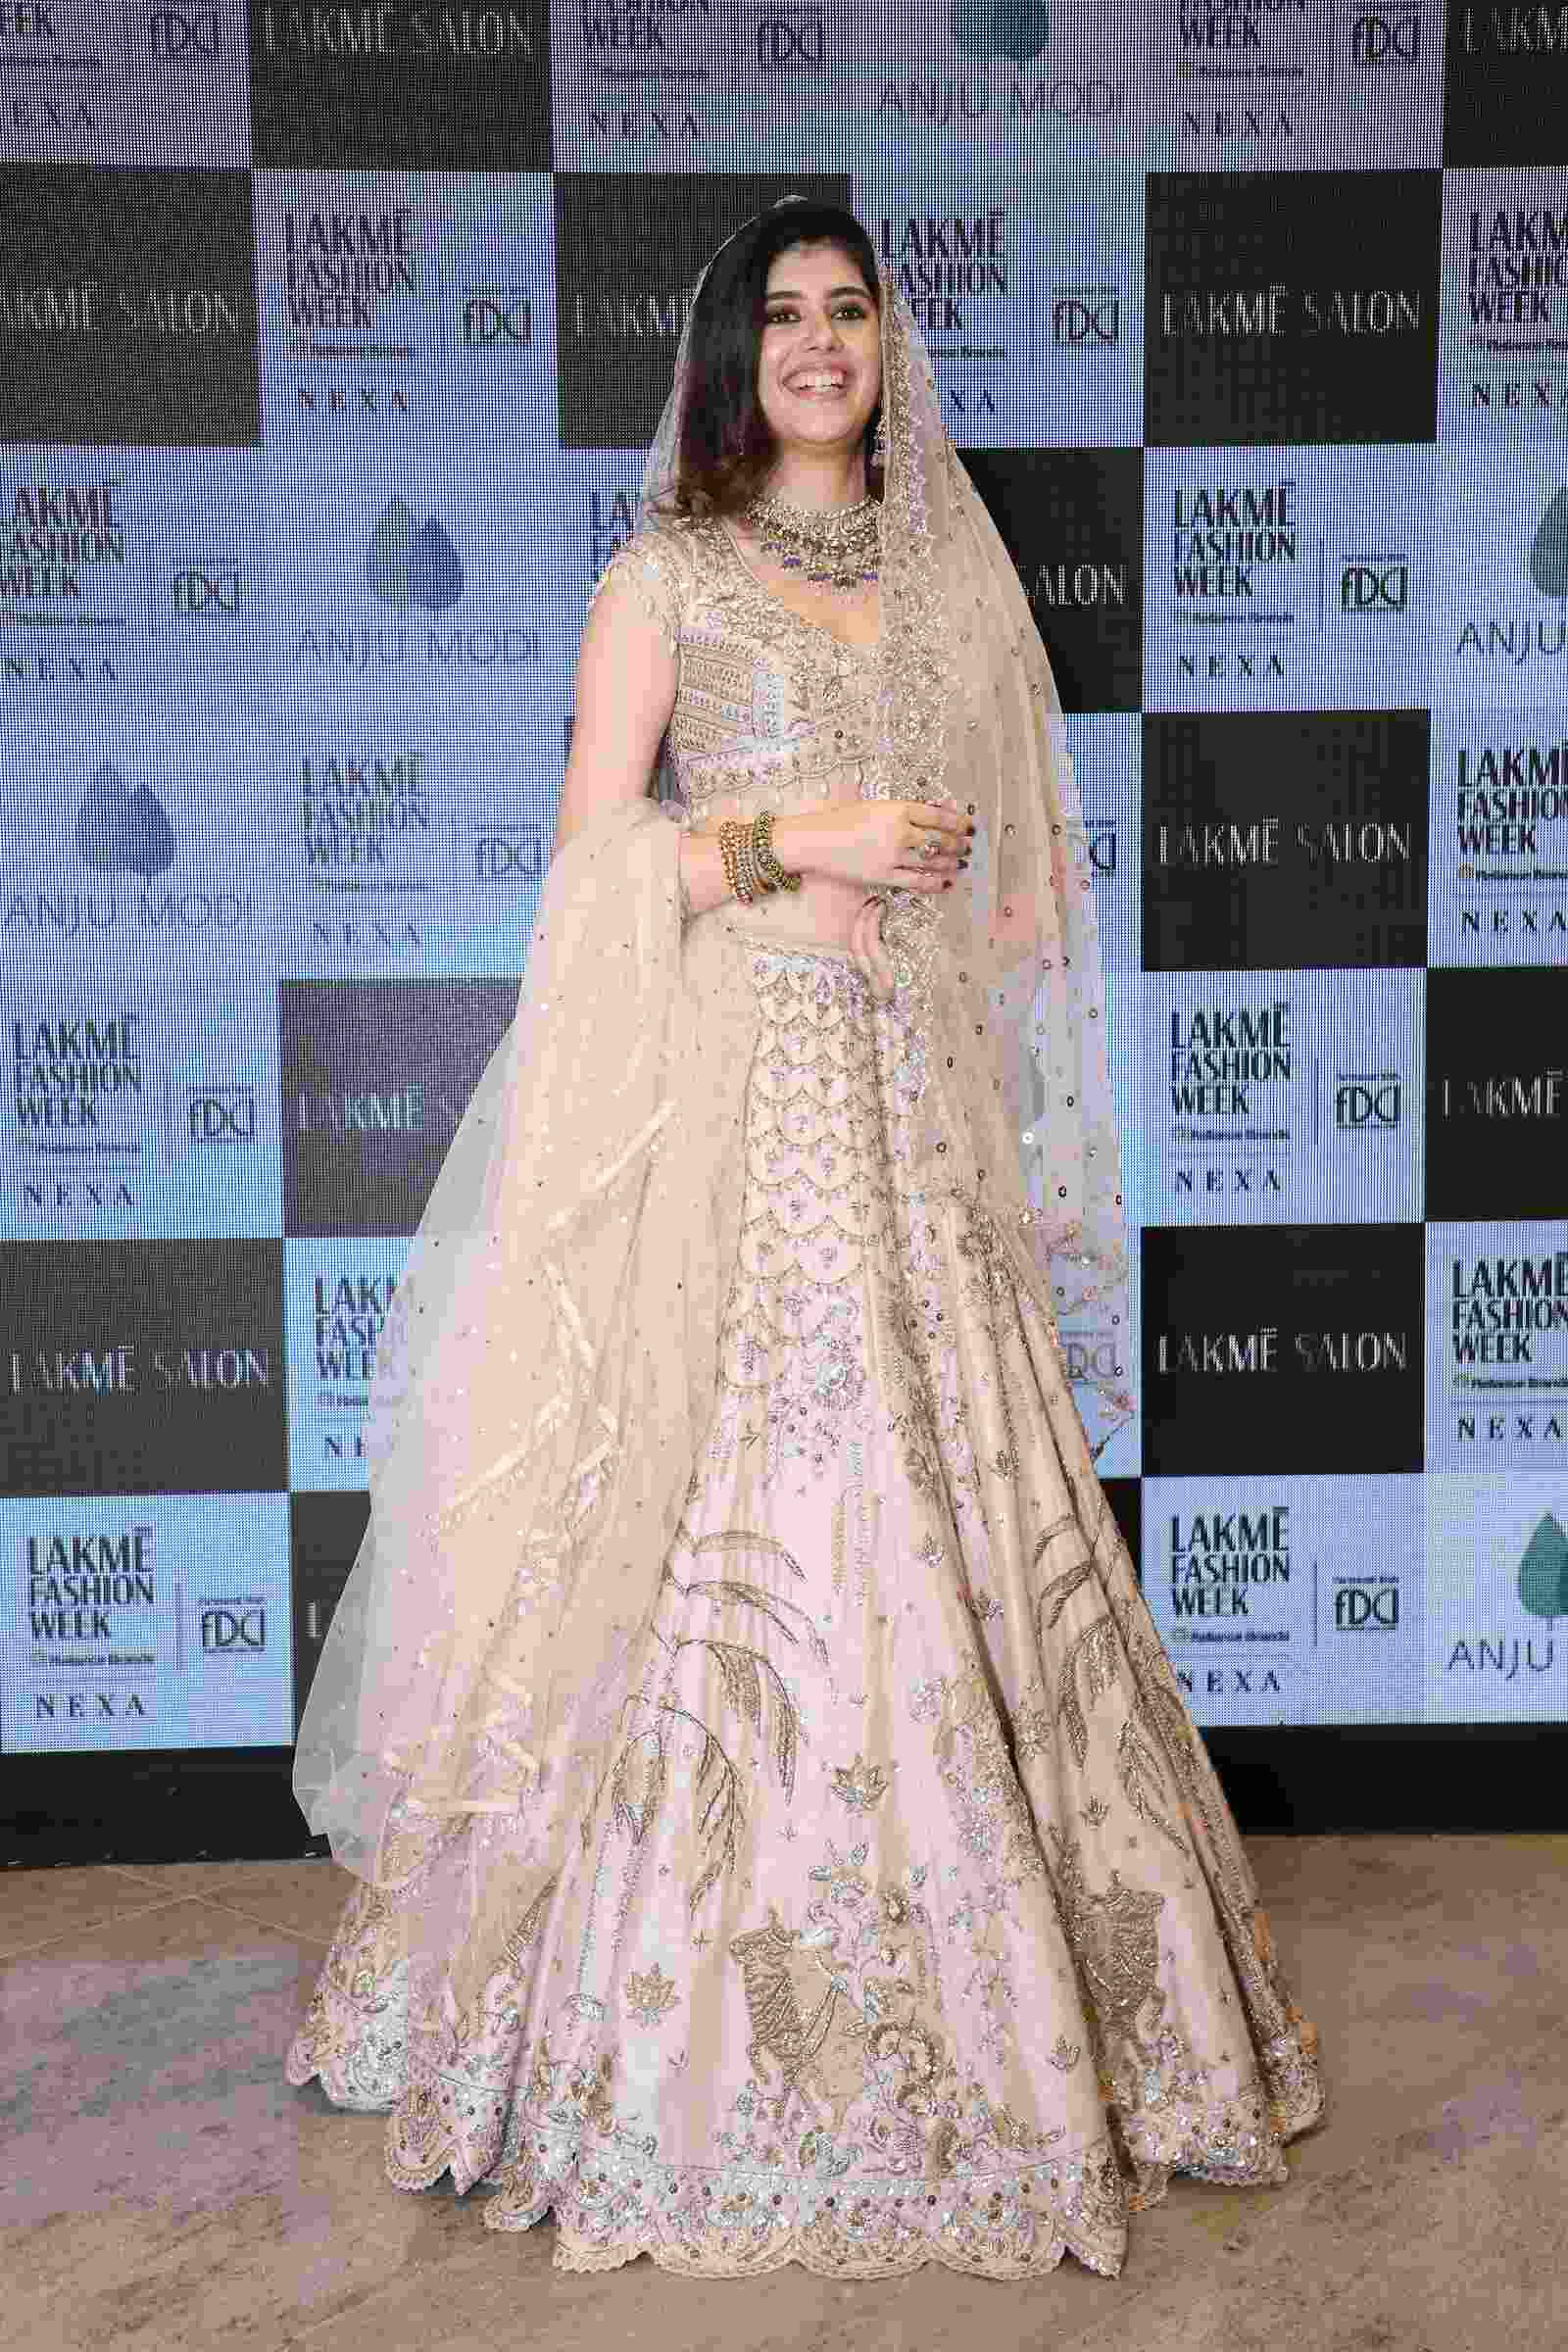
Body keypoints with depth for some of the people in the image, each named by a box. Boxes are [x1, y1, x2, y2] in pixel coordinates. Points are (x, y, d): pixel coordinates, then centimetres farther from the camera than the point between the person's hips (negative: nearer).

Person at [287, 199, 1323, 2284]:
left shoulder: (951, 574, 17)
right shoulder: (667, 576, 4)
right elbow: (591, 860, -2)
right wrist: (794, 843, -12)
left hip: (917, 1102, 4)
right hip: (731, 1098, -4)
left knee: (953, 1513, 4)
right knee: (724, 1524, -5)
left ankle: (986, 2005, 21)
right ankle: (696, 2039, 13)